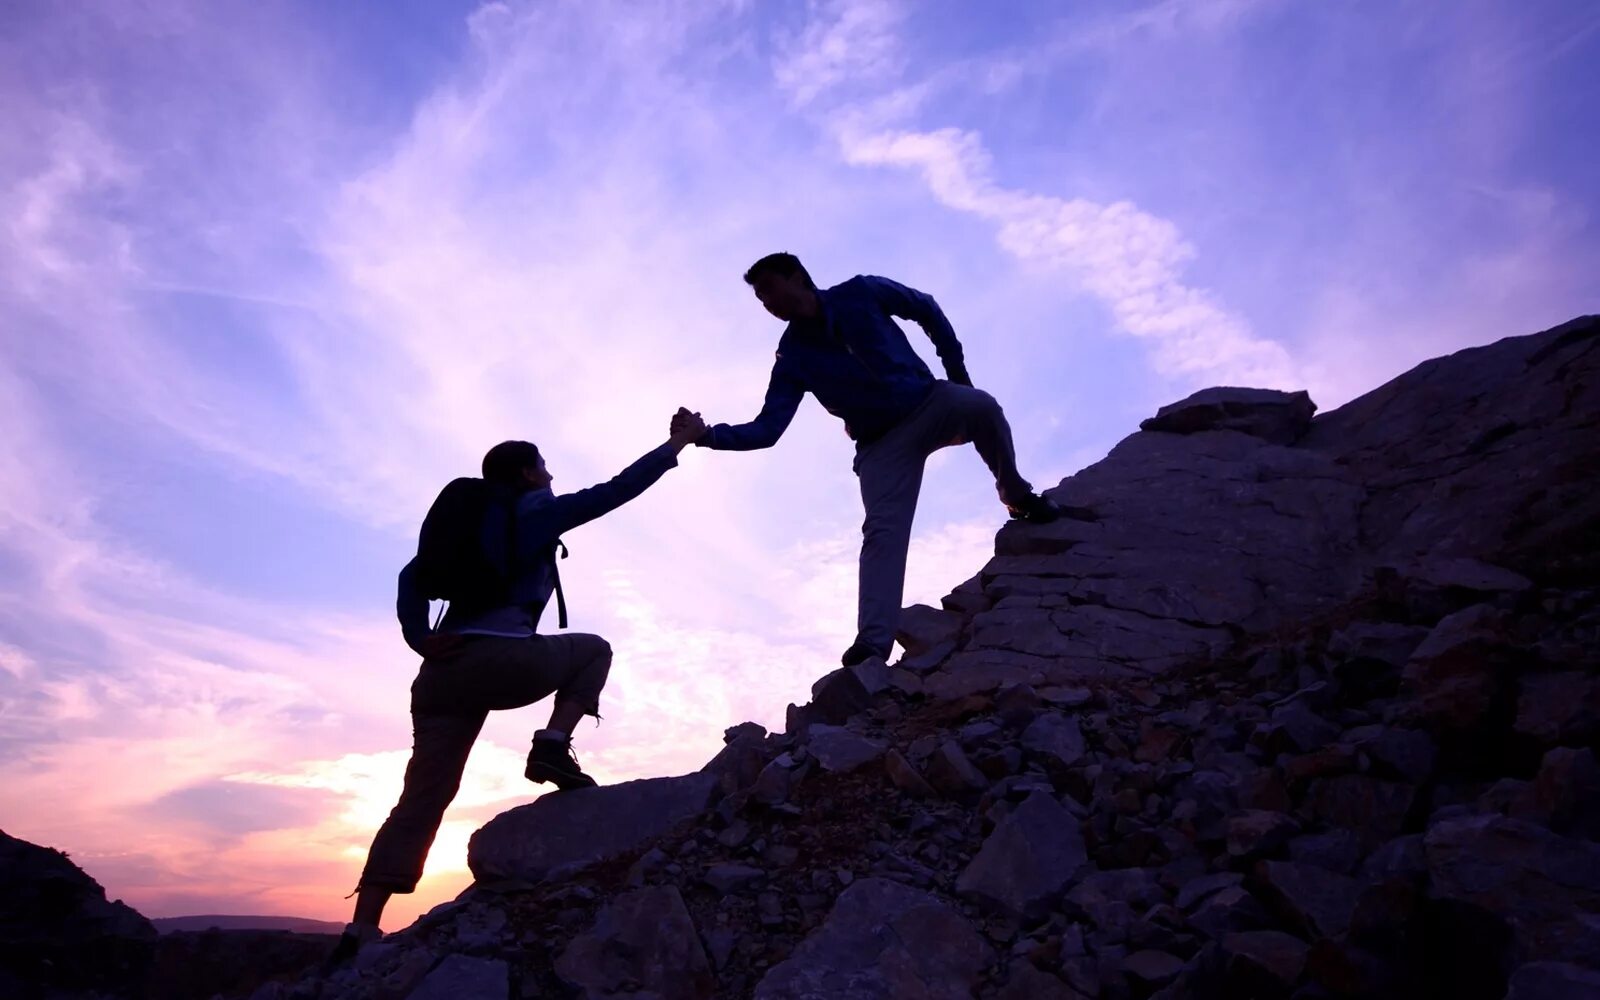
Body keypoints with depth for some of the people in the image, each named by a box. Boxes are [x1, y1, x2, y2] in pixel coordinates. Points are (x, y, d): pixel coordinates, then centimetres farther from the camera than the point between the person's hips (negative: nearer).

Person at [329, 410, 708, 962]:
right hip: (502, 659, -6)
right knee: (592, 650, 20)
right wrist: (680, 441, 14)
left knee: (420, 802, 6)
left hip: (444, 671, 6)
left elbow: (412, 578, 15)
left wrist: (421, 639, 3)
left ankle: (360, 932, -2)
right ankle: (552, 746, 0)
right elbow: (615, 490, 7)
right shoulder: (537, 513, 9)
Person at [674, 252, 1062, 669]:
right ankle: (873, 641, -29)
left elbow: (928, 310, 7)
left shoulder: (861, 292, -5)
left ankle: (1017, 496, -9)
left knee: (981, 406, -33)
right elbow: (767, 429, -10)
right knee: (881, 529, -20)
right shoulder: (793, 358, -4)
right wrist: (707, 434, -24)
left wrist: (957, 370, 4)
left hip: (929, 403, 0)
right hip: (882, 442, 0)